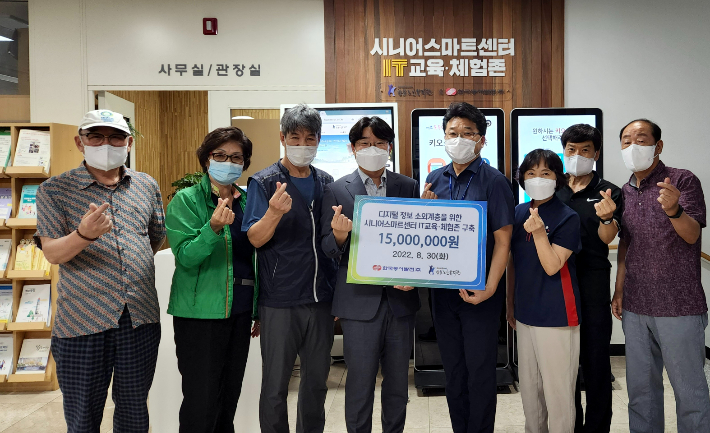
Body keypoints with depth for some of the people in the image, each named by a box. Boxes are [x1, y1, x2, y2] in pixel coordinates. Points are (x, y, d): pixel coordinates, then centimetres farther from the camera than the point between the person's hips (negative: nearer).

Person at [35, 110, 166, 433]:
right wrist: (84, 234, -28)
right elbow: (52, 253, -10)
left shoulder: (147, 186, 7)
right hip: (81, 320, -2)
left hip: (141, 318, 3)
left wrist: (134, 266, 9)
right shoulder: (54, 190, -2)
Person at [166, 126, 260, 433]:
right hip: (200, 313, -5)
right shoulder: (185, 200, -5)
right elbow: (186, 256, -15)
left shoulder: (248, 201, 8)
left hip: (240, 312, 5)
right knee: (201, 401, -1)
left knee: (230, 395, 15)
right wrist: (214, 228, -32)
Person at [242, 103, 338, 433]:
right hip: (280, 301, -4)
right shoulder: (264, 182, -5)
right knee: (275, 386, 7)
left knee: (317, 381, 17)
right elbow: (255, 239, -14)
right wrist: (274, 212, -30)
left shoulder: (326, 183, 9)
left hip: (321, 297, 5)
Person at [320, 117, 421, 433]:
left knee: (398, 383, 14)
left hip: (400, 298, 2)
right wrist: (339, 236, -23)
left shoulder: (409, 187, 6)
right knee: (360, 384, 5)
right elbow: (328, 249, -2)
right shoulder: (336, 191, 1)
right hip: (360, 300, -2)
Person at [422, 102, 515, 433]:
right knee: (453, 369, 16)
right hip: (442, 289, 5)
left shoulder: (494, 181, -8)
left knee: (480, 371, 6)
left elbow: (503, 240, -12)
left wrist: (489, 288, -21)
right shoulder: (434, 179, 7)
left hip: (479, 290, -5)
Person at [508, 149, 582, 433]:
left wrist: (539, 232, -29)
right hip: (525, 313, 6)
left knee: (557, 389, 0)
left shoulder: (567, 218, -10)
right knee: (529, 388, 17)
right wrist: (511, 304, 16)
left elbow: (552, 266, -16)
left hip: (556, 316, -6)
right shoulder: (518, 213, 6)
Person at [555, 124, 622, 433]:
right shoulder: (553, 190, 8)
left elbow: (607, 238, -13)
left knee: (595, 357, 2)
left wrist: (606, 218, -32)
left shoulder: (609, 193, -1)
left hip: (592, 282, -3)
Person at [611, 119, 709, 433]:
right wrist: (619, 291, 12)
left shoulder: (682, 180, -5)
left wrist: (673, 209, -36)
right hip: (635, 307, 6)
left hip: (679, 307, -5)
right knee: (640, 387, 15)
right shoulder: (626, 192, 11)